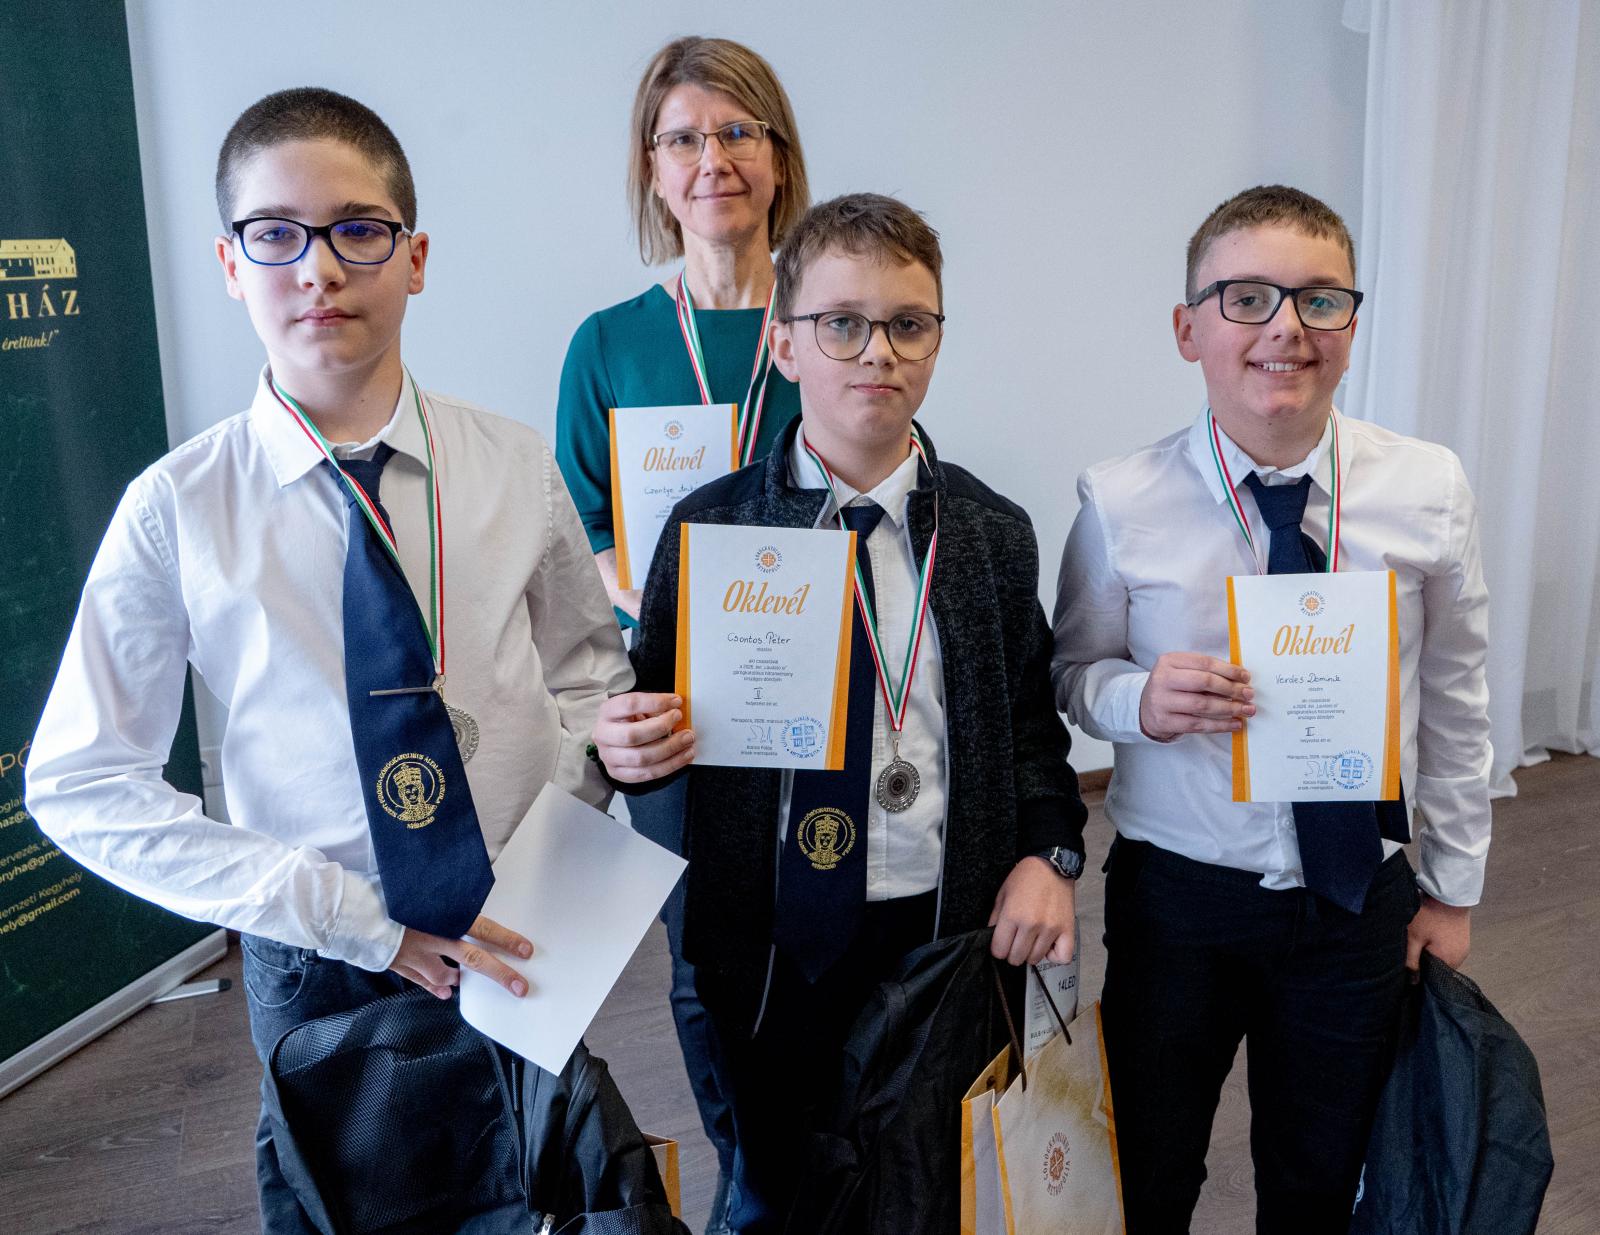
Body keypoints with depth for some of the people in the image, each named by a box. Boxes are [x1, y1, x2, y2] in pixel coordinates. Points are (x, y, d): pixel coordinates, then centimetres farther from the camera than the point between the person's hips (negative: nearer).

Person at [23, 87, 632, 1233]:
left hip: (525, 944, 2)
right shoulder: (179, 510, -11)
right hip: (323, 968, -1)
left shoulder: (517, 469, -6)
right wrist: (356, 921, -15)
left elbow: (587, 670, 6)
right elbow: (82, 786, -9)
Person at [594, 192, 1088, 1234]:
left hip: (950, 932, 1)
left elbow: (1032, 717, 6)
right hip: (768, 944, -1)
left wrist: (1050, 848, -8)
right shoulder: (711, 525, -4)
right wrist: (628, 744, -20)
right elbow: (656, 717, 2)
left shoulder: (994, 534, 1)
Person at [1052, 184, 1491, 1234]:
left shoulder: (1429, 490, -8)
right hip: (1176, 898, -1)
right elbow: (1073, 672, -1)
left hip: (1360, 900, 2)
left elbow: (1454, 701, 2)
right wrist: (1136, 698, -24)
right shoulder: (1121, 502, -14)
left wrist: (1454, 889, 7)